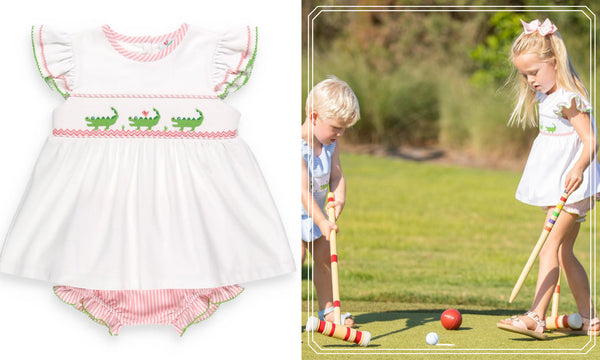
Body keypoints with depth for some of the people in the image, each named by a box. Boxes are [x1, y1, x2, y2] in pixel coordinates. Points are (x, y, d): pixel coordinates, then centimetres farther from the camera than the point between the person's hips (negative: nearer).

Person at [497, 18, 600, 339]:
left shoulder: (569, 100, -17)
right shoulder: (544, 97, 12)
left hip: (571, 184, -10)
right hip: (553, 186, 10)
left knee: (551, 246, -18)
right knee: (564, 252, 12)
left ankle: (536, 317, -25)